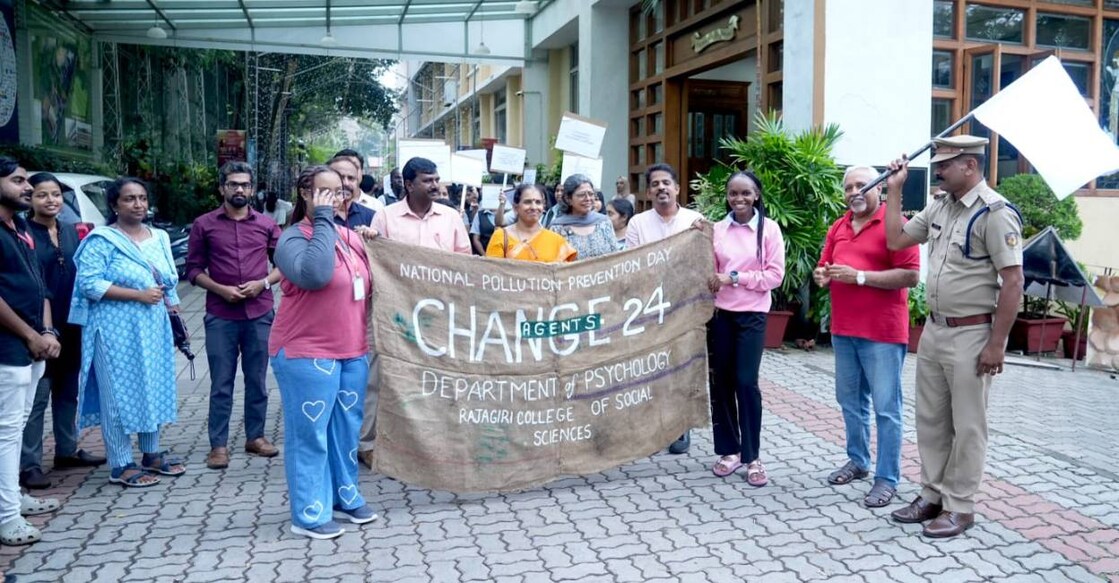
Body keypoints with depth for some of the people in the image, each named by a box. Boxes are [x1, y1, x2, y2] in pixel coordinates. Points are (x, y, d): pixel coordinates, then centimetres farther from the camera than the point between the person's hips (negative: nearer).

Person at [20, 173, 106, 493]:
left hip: (71, 325, 7)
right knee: (37, 397, -2)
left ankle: (67, 451, 30)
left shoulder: (70, 231, 11)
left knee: (68, 391, 17)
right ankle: (29, 464, 6)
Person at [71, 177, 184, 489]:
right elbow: (89, 283, -17)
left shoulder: (159, 238, 11)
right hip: (117, 330, -6)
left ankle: (151, 454, 26)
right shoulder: (101, 240, -8)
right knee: (119, 395, -1)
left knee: (154, 389, 13)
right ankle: (121, 466, 8)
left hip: (154, 327, 7)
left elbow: (170, 283, 16)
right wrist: (139, 294, -20)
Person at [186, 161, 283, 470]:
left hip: (259, 313, 1)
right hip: (220, 316, -1)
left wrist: (263, 283, -7)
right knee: (221, 383, 3)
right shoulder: (204, 225, 4)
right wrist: (220, 289, -10)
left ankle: (255, 436, 22)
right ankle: (219, 444, 11)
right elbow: (194, 269, 5)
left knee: (257, 380, 10)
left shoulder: (266, 224, 7)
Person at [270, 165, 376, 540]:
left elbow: (367, 286, 24)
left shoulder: (351, 237, 10)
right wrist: (323, 220, -22)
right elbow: (315, 274, -30)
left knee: (346, 429, 16)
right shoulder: (293, 237, -10)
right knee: (309, 433, 1)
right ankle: (309, 514, 12)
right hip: (307, 353, -7)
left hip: (352, 351, 7)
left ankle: (345, 497, 30)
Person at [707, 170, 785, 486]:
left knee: (746, 382, -5)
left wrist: (735, 278, -14)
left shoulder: (769, 228, -3)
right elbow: (710, 271, 10)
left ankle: (752, 456, 9)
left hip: (752, 315, -3)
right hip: (720, 314, 3)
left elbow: (775, 275, -7)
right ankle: (729, 450, 22)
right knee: (721, 382, 7)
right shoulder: (716, 229, 4)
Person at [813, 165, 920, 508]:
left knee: (886, 408, 0)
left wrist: (859, 276, -19)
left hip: (882, 332, -7)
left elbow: (910, 275, -16)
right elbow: (824, 268, 19)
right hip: (843, 329, 7)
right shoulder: (837, 228, 13)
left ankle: (887, 479, 8)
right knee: (850, 402, 17)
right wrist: (822, 275, -5)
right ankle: (858, 461, 32)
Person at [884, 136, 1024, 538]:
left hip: (971, 336, -8)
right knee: (931, 420, 15)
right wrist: (895, 189, 11)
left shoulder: (994, 212, -15)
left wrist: (997, 344, -18)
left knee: (967, 426, 4)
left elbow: (1013, 281, -18)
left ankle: (959, 507, 17)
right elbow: (896, 240, 17)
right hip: (933, 330, 8)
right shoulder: (939, 208, 9)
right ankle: (932, 496, 28)